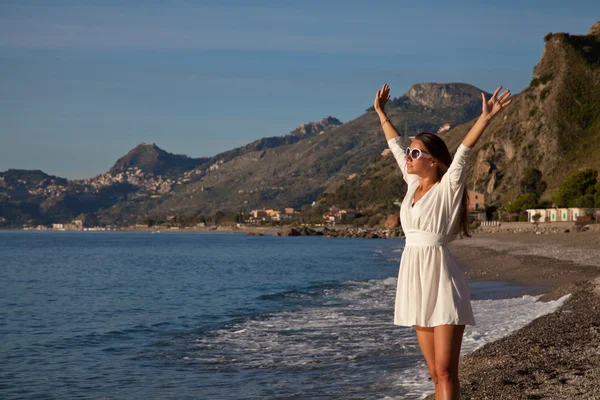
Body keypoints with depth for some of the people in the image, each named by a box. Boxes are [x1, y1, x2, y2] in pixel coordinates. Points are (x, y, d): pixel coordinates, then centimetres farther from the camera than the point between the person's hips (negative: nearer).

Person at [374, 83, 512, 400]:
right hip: (416, 280, 7)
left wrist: (486, 117, -30)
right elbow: (396, 145, 25)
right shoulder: (414, 184, 13)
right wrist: (381, 113, 35)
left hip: (441, 280, -7)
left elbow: (463, 151, -18)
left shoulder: (447, 188, -5)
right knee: (435, 373, 9)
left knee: (445, 372, -9)